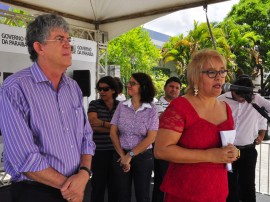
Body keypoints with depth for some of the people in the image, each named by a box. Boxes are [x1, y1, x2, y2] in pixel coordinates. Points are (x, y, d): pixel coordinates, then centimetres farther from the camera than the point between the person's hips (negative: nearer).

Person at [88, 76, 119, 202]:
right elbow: (92, 125, -13)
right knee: (98, 184, 5)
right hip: (99, 152, -1)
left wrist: (102, 123, -14)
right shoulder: (94, 104, 1)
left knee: (115, 185, 11)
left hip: (116, 151, 2)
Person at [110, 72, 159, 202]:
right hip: (121, 156, 2)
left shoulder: (151, 110, -8)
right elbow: (113, 133, 0)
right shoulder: (121, 106, -1)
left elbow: (150, 138, -11)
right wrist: (122, 155, -5)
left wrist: (130, 155, -11)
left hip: (143, 157, -2)